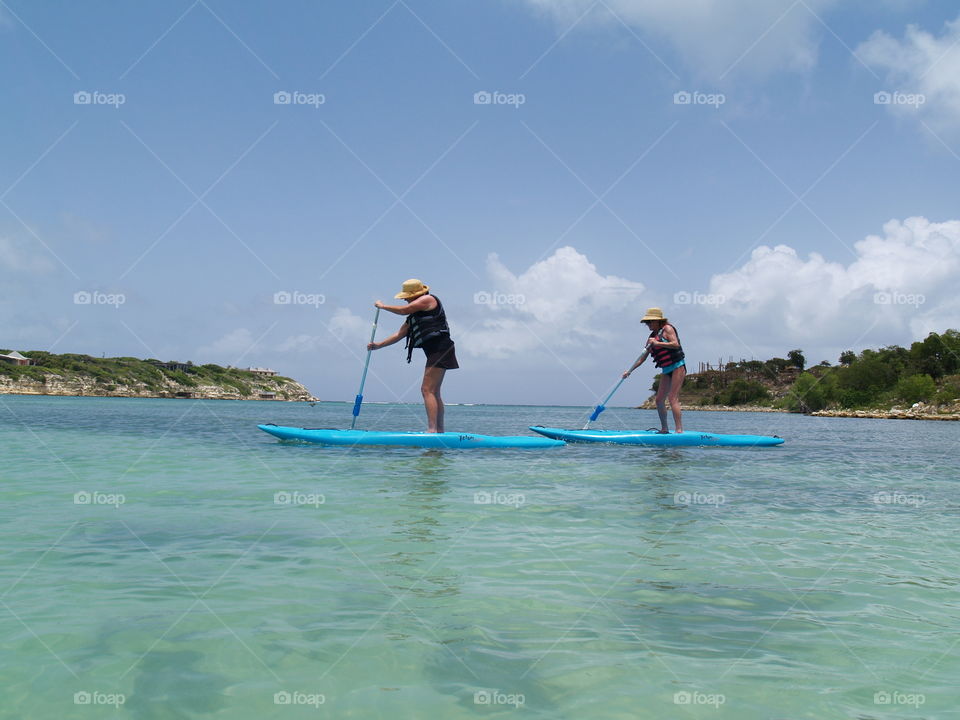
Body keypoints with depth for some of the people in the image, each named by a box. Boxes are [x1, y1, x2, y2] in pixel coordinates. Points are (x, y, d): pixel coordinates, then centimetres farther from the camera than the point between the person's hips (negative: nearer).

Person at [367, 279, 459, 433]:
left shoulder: (428, 299, -3)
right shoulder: (414, 315, 24)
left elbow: (403, 310, -11)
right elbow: (400, 334, 22)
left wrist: (383, 306, 4)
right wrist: (379, 345, 17)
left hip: (440, 348, -10)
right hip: (435, 352, 10)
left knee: (427, 390, -15)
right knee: (434, 392, 12)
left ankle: (432, 430, -20)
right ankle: (440, 431, 15)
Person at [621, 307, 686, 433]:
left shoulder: (667, 328, -5)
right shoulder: (652, 337, 15)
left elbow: (676, 344, -20)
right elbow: (643, 357, 17)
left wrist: (657, 343, -20)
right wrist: (629, 371, 12)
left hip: (677, 367, -8)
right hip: (666, 371, 8)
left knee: (673, 398, -16)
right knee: (659, 400, 4)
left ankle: (679, 430, -18)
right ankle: (664, 429, 12)